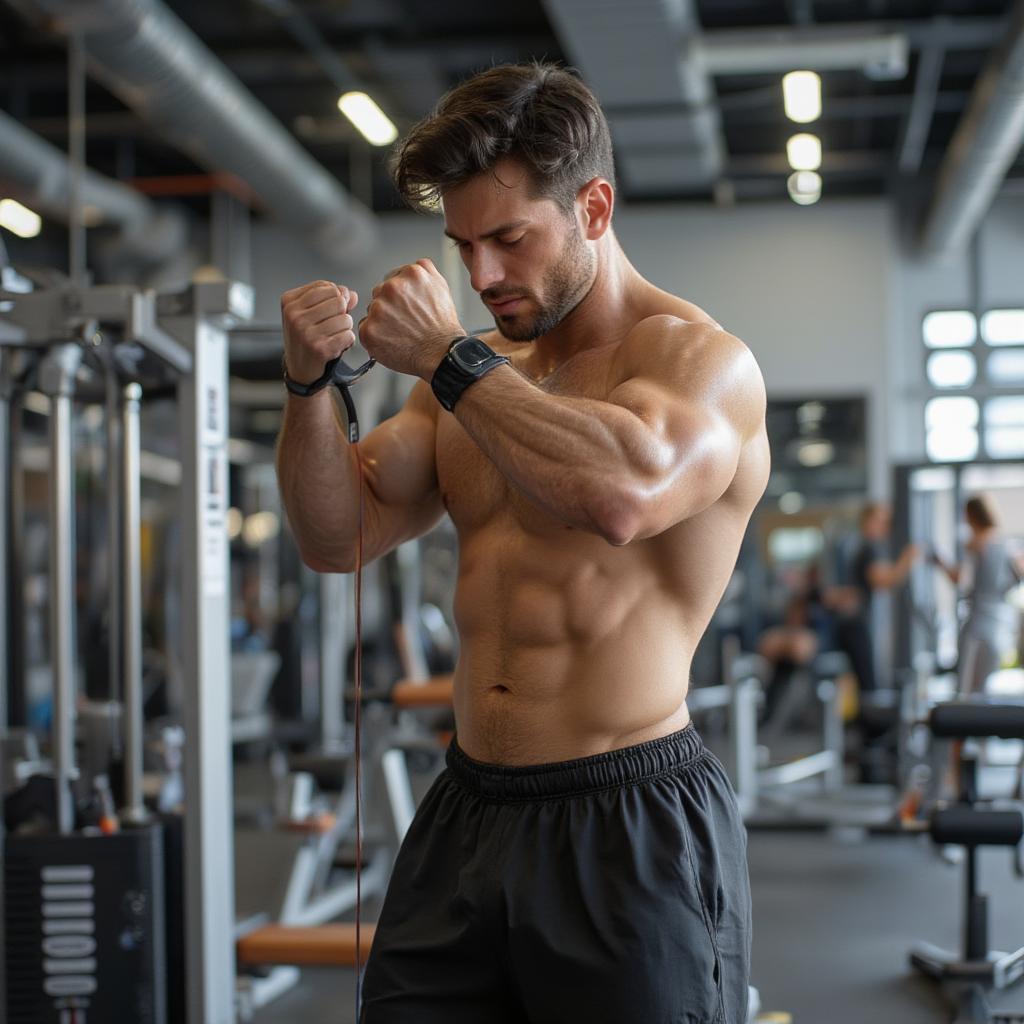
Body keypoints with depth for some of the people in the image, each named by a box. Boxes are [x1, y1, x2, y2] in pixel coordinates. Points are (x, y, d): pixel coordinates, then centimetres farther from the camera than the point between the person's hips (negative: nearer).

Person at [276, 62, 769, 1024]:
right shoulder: (485, 369, 14)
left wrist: (448, 358, -20)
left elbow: (624, 491, -29)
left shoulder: (702, 356, -7)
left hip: (632, 831, -6)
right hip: (464, 814, 6)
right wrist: (310, 384, -5)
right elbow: (338, 539, 11)